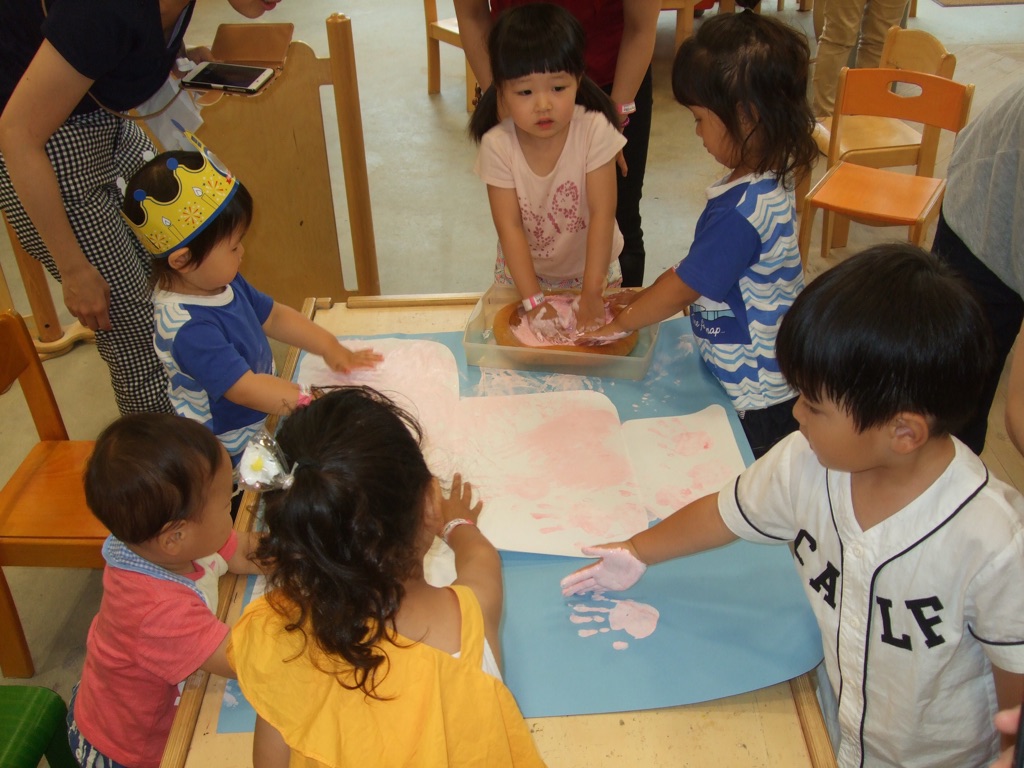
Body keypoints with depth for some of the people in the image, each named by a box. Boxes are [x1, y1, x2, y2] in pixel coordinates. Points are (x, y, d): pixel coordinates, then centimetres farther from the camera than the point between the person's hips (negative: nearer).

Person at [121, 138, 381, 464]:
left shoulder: (220, 282, 1)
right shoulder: (188, 329, -29)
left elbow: (273, 316, 14)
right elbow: (245, 388, -32)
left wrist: (331, 348, 5)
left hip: (263, 422, 9)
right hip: (233, 454, -9)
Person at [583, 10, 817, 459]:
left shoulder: (740, 212, -29)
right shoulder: (769, 183, 1)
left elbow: (683, 288, -17)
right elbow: (703, 272, 12)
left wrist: (619, 322, -3)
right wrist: (645, 299, 12)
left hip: (754, 404, -9)